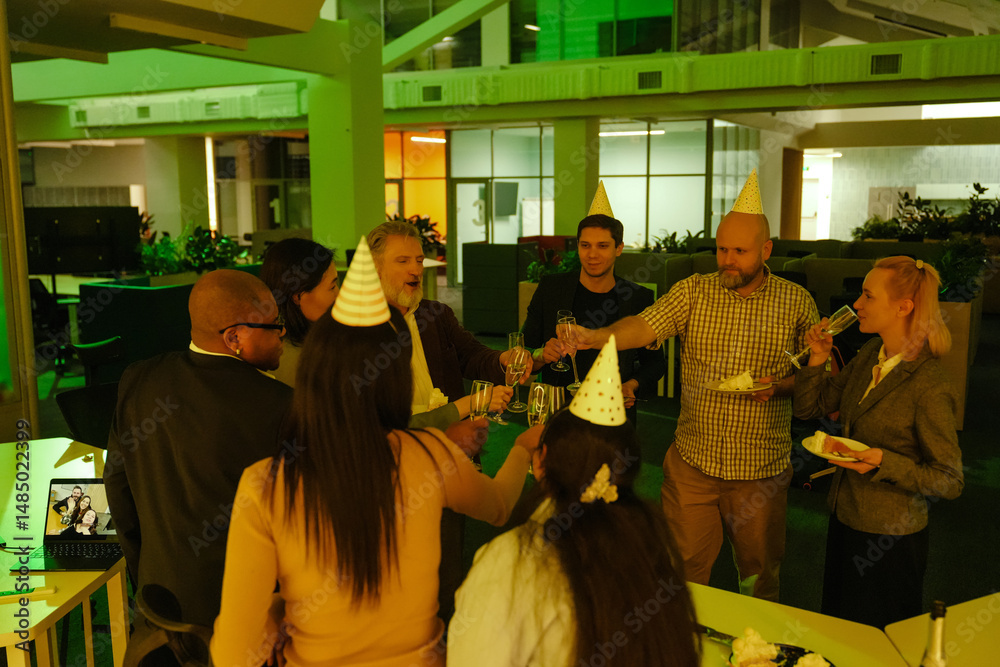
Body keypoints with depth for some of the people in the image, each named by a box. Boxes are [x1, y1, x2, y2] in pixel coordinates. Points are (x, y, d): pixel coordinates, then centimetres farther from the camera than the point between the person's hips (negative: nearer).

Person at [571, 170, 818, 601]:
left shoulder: (797, 302, -1)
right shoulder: (693, 292, -2)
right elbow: (644, 327, -16)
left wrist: (779, 387, -16)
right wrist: (593, 337, -34)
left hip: (762, 469, 0)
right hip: (692, 462, 0)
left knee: (760, 573, 17)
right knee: (683, 570, 11)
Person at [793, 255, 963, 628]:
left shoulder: (929, 388, -23)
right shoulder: (870, 356, 0)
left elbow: (950, 482, -17)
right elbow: (810, 408, 6)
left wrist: (885, 462, -29)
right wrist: (818, 360, -7)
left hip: (890, 541, -7)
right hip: (845, 519, 7)